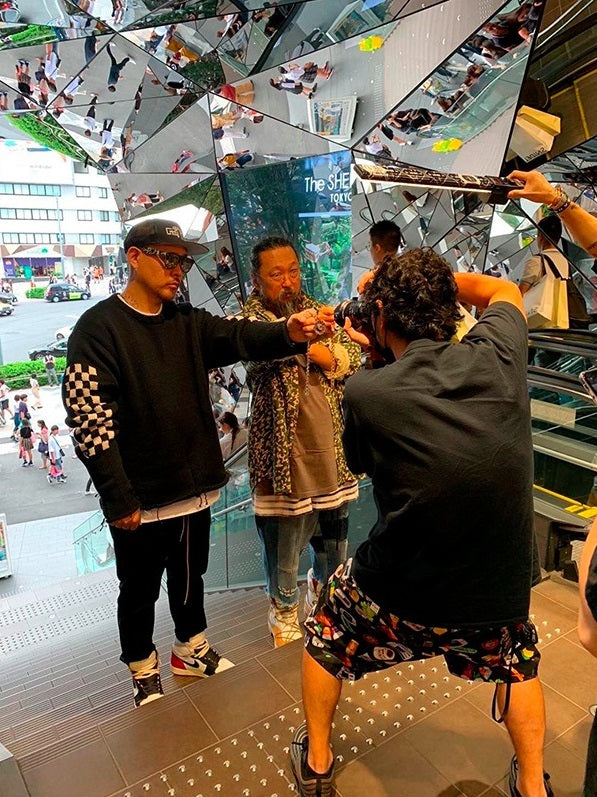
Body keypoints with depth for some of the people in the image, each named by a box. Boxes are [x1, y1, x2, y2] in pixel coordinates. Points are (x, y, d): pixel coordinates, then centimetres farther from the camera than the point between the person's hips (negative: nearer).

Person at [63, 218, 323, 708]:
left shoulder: (189, 323, 5)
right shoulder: (99, 328, -11)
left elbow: (240, 336, -13)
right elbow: (88, 419, -16)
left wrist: (288, 332, -35)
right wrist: (119, 499, -17)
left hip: (196, 488, 5)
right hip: (141, 500, -5)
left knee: (191, 577, 23)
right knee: (140, 590, 15)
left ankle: (192, 649, 46)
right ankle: (144, 670, 38)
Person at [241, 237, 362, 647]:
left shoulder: (317, 311, 7)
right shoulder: (252, 318, -9)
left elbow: (353, 357, 0)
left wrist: (315, 349, -18)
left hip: (331, 448, 5)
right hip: (284, 454, -5)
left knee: (334, 534, 22)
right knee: (284, 542, 11)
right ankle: (284, 610, 37)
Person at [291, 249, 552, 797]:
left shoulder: (364, 392, -19)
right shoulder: (498, 356, -10)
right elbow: (504, 292, 14)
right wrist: (433, 276, 12)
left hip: (398, 600, -2)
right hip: (499, 600, 3)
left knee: (325, 638, 29)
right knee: (516, 663, 37)